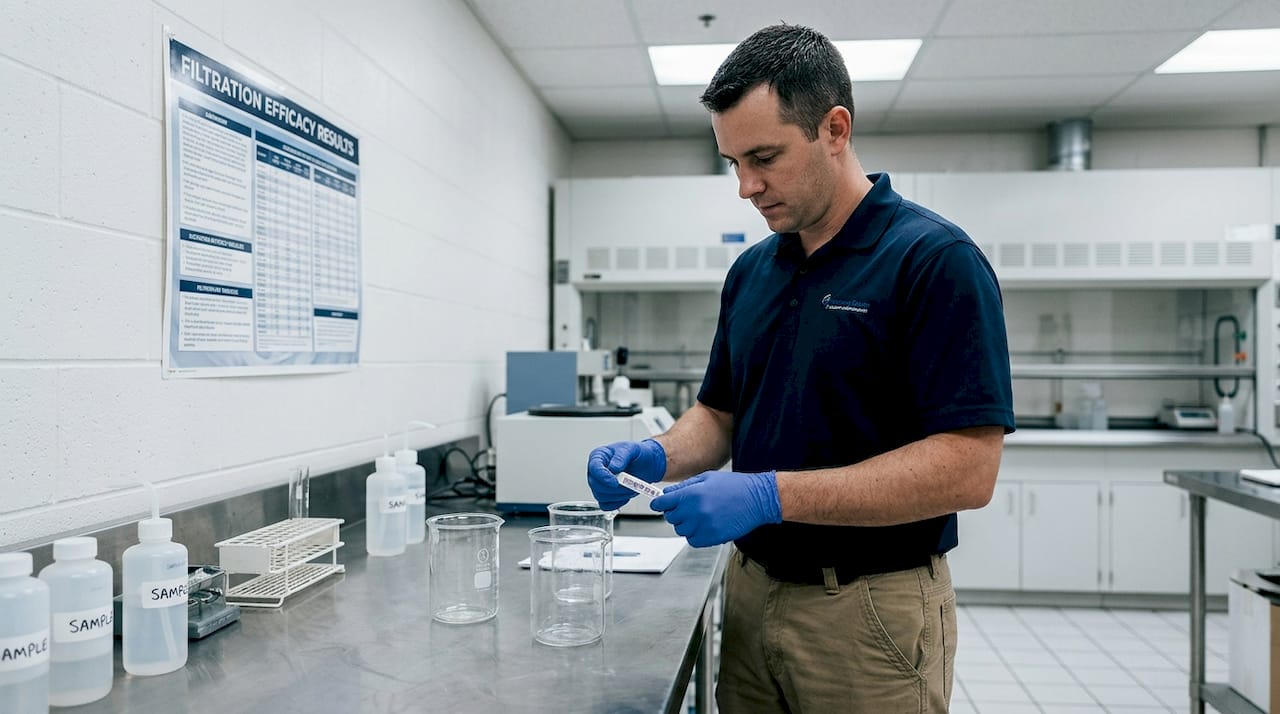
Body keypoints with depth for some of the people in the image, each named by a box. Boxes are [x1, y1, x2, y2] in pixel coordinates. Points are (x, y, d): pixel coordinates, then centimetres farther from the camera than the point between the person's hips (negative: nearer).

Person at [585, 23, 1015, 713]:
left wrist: (772, 494, -26)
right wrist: (657, 456, -9)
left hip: (872, 611, -6)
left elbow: (968, 468, -21)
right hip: (751, 594, 6)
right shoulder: (751, 270, 6)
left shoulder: (934, 259, -15)